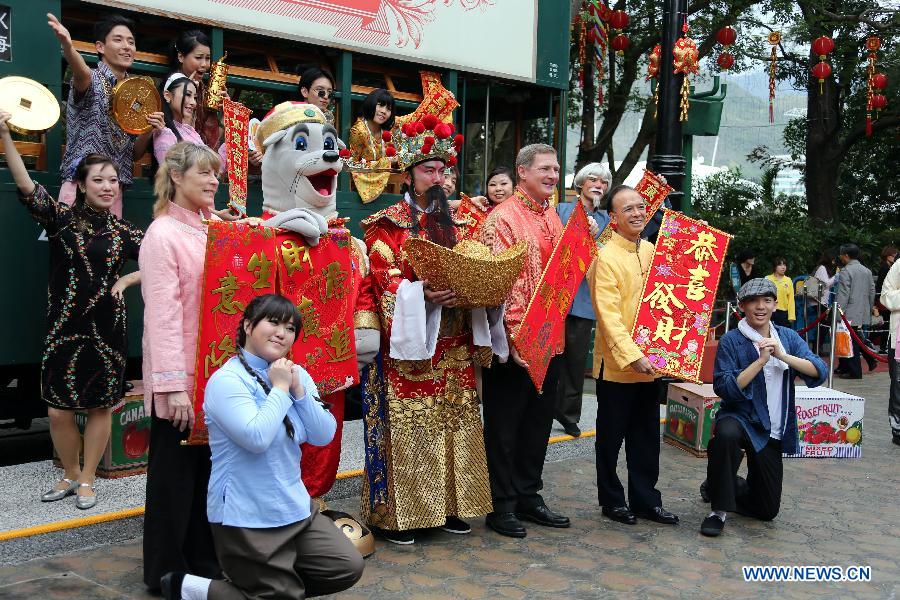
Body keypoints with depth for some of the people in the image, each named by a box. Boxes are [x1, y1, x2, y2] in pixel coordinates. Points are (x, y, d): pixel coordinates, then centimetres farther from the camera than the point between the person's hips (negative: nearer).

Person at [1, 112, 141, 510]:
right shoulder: (61, 219, -2)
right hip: (64, 328, -1)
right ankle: (70, 475, 26)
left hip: (107, 330, 1)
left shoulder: (124, 233, 3)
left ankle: (87, 480, 22)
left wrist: (127, 280, -4)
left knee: (101, 406, 6)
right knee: (58, 411, 2)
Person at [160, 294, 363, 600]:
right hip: (245, 516, -7)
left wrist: (298, 391, -11)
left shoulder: (296, 374, 6)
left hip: (295, 507, 7)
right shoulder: (226, 380, -16)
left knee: (348, 568, 3)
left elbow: (324, 436, 1)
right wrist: (280, 389, -17)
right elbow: (256, 438, -29)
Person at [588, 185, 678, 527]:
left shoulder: (651, 251, 8)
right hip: (617, 366, -7)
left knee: (647, 437, 15)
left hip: (650, 364, 7)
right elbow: (609, 315, -20)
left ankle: (645, 499, 27)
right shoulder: (606, 258, -14)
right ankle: (611, 500, 23)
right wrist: (632, 356, -27)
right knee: (611, 436, 9)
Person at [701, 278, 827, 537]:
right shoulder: (731, 341, -10)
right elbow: (724, 388, -19)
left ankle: (732, 486, 40)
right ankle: (719, 510, -23)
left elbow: (820, 372, -9)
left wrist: (783, 356, -23)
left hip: (772, 431, 4)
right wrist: (761, 360, -23)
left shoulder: (788, 337, 3)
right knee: (726, 434, -42)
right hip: (739, 417, -4)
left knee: (767, 510, 7)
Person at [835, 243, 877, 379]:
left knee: (851, 343, -2)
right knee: (858, 341, 17)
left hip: (850, 315, -8)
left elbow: (843, 295, -16)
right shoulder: (867, 271, 12)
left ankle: (854, 372, 1)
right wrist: (869, 308, 26)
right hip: (864, 314, 8)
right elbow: (872, 291, 17)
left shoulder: (846, 271, -12)